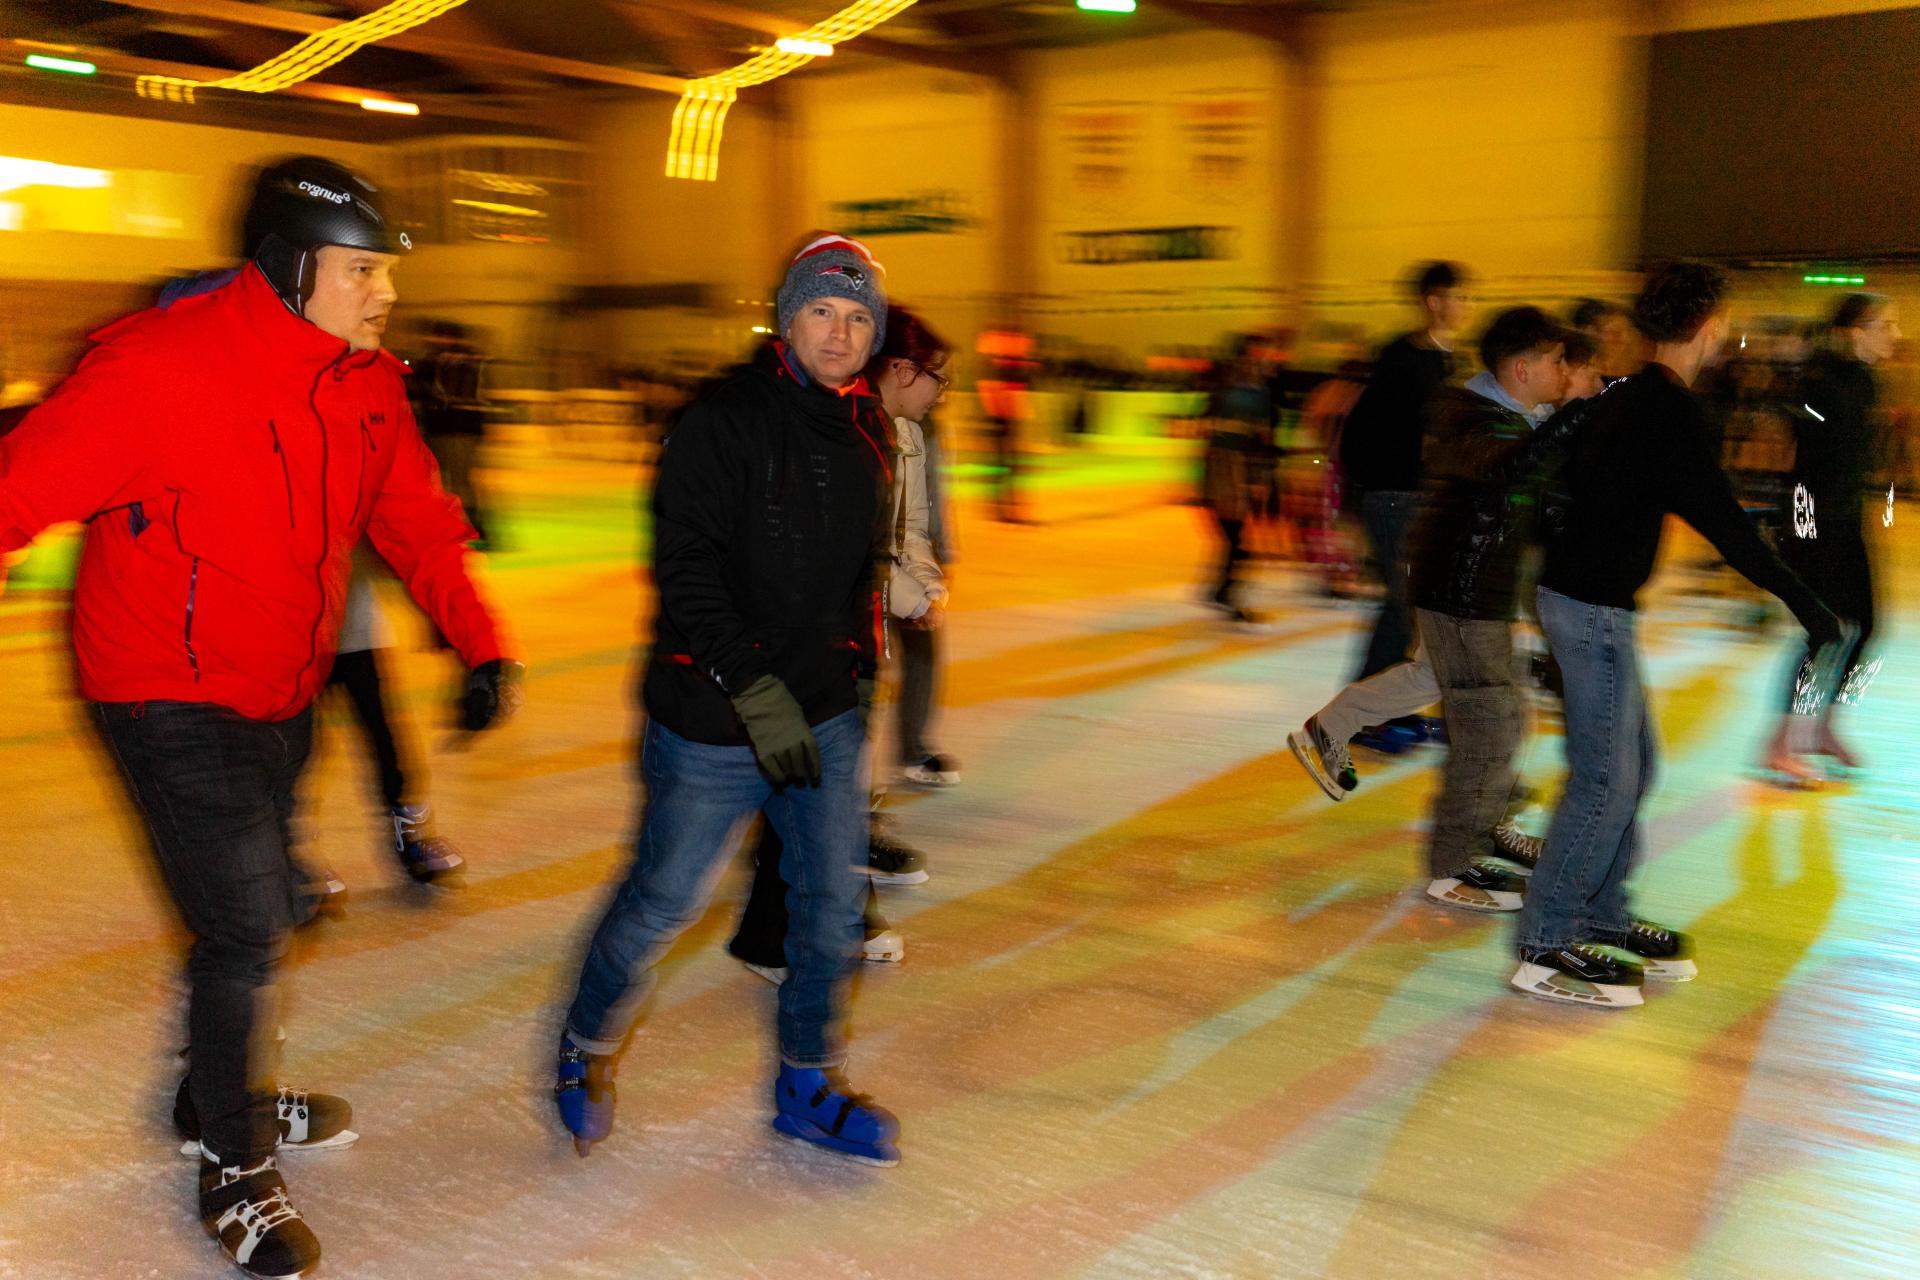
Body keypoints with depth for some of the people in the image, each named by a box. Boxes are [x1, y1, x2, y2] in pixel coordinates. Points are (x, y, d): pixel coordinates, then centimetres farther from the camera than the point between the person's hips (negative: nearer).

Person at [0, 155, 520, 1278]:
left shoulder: (368, 385, -3)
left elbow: (415, 522, 6)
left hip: (284, 695, 8)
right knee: (247, 930, -6)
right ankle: (236, 1171, 20)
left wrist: (482, 644, -1)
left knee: (269, 912, 22)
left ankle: (226, 1094, 49)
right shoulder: (163, 369, -26)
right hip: (175, 702, -8)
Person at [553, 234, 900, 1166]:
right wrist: (756, 692, -23)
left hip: (827, 714, 6)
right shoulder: (725, 421, -14)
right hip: (715, 724, -6)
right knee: (664, 899, 5)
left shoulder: (866, 432, 8)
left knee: (834, 898, 8)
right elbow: (685, 566, -20)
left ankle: (805, 1085, 26)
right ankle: (585, 1047, 31)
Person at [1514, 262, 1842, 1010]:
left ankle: (1601, 918, 27)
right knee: (1606, 779, -5)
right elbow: (1720, 520, -19)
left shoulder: (1627, 398, 12)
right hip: (1593, 608, -10)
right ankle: (1546, 948, 1)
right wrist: (1800, 600, -14)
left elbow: (1574, 476, 22)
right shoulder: (1670, 411, -17)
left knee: (1632, 766, 17)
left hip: (1579, 594, 10)